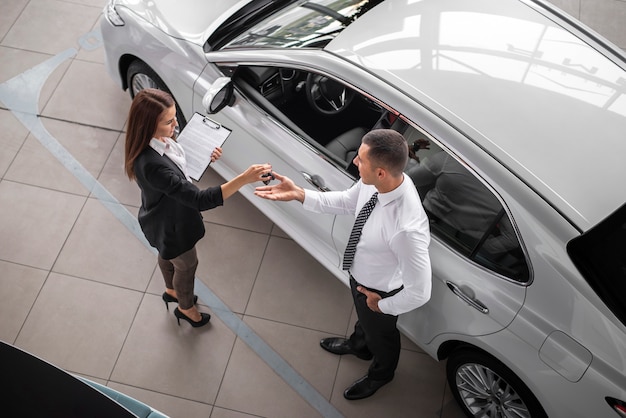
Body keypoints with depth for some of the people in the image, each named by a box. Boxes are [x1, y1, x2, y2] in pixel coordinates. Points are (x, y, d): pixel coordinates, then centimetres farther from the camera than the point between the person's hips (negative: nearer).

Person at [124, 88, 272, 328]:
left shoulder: (158, 139, -18)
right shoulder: (152, 165, -46)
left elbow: (175, 163, 4)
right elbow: (201, 200, -47)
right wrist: (244, 179, -53)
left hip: (166, 218, 8)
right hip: (171, 224, -7)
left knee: (167, 255, 34)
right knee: (187, 264, 22)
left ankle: (171, 292, 65)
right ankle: (186, 308, 52)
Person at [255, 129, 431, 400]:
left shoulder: (407, 228, -47)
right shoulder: (376, 182, -25)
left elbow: (419, 292, -35)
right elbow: (347, 202, -3)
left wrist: (383, 305, -18)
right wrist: (299, 194, -13)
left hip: (378, 290, -6)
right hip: (360, 273, 6)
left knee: (380, 332, 28)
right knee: (363, 317, 38)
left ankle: (381, 374, 63)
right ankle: (360, 345, 73)